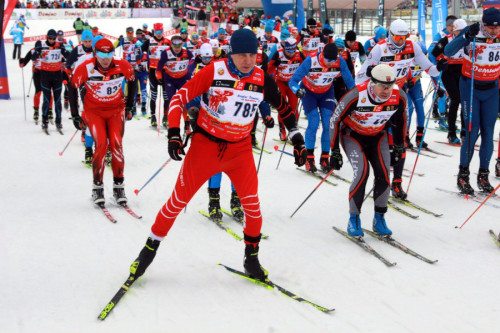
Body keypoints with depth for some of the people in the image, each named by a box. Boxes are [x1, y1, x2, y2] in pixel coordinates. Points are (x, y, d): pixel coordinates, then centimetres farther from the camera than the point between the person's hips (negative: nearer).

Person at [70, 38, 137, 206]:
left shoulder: (122, 65, -13)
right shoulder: (85, 68, -18)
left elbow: (132, 80, 7)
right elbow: (73, 87, -4)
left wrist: (129, 106, 10)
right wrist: (75, 115, -2)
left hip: (116, 110, 2)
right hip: (93, 111, -1)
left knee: (116, 144, -15)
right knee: (101, 144, -19)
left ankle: (118, 185, 0)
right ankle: (97, 186, -5)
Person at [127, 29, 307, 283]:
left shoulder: (262, 80, -4)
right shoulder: (214, 71, -14)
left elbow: (283, 107, 12)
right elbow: (180, 97, -13)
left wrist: (297, 139, 11)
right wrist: (174, 134, -22)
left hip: (240, 149, 2)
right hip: (205, 145, -2)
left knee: (252, 203, -5)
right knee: (179, 199, 3)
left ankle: (251, 257, 16)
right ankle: (150, 248, 20)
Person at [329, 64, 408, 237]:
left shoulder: (399, 97, -21)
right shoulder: (356, 96, -32)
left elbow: (401, 121, 1)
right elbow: (335, 120, -18)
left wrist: (398, 148, 7)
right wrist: (335, 151, -14)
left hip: (378, 137, 3)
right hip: (353, 136, -3)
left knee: (383, 176, -13)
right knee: (362, 173, -23)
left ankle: (379, 219, 7)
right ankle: (353, 219, -7)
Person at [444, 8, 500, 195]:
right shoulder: (472, 32, -15)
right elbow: (448, 51, -24)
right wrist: (466, 36, -36)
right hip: (470, 87, -3)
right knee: (472, 132, -7)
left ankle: (483, 175, 13)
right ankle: (463, 175, 6)